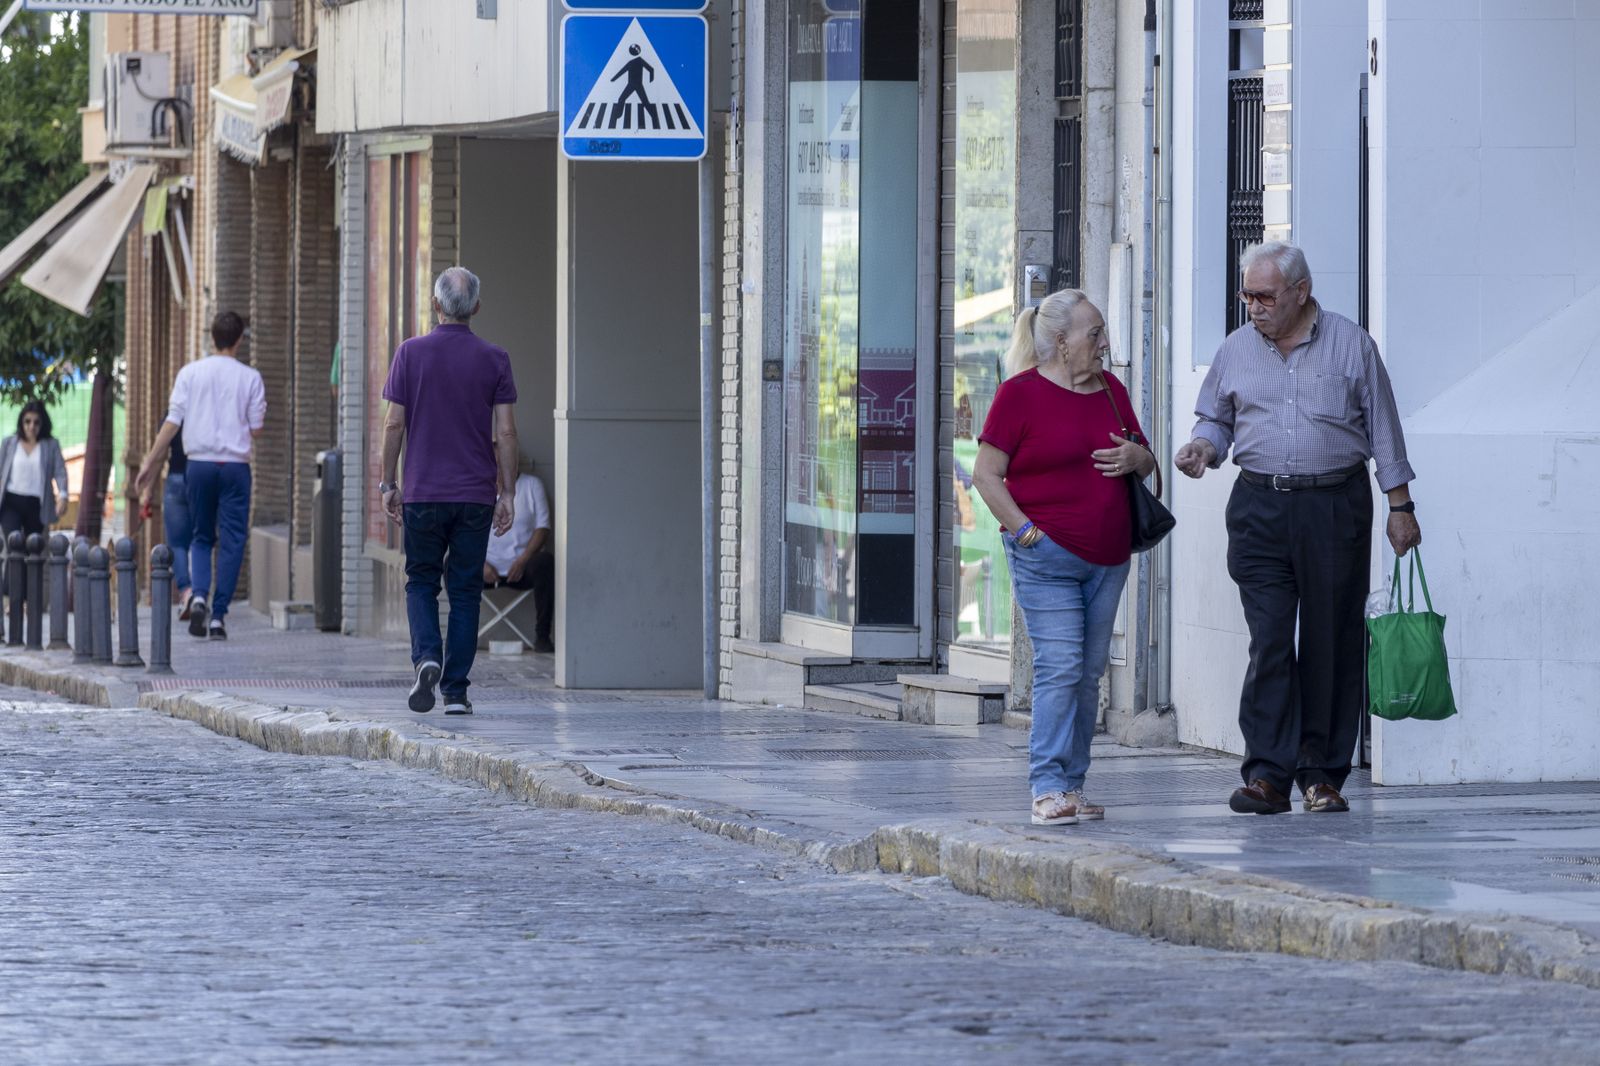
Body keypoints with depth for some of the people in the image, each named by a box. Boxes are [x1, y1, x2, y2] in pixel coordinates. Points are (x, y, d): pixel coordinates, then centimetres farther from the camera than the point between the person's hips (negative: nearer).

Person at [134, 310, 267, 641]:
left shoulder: (190, 373, 2)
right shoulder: (249, 377, 0)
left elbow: (172, 422, -1)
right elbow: (256, 428, 2)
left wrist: (149, 463, 1)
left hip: (199, 463, 2)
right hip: (235, 465, -2)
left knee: (201, 537, 14)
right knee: (232, 542, 3)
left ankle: (198, 595, -11)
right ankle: (218, 615, -3)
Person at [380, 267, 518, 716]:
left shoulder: (410, 354, -3)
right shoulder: (493, 359, -1)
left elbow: (393, 424, -2)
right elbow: (506, 432, -3)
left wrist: (387, 484, 6)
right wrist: (508, 493, 3)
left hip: (423, 493, -1)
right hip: (476, 494, 1)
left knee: (421, 583, 12)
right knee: (465, 591, 7)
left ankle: (426, 657, -13)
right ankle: (456, 691, 4)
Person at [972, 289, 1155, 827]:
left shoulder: (1110, 389, 14)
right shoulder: (1020, 393, -5)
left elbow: (1145, 462, 24)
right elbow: (986, 473, -5)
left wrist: (1136, 456, -1)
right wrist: (1025, 530, -14)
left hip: (1107, 560, 6)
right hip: (1047, 557, -6)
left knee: (1089, 674, 7)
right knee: (1059, 668, -13)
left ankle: (1072, 783, 12)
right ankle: (1048, 788, -12)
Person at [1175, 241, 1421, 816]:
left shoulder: (1350, 344, 3)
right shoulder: (1236, 349, 9)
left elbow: (1383, 429, 6)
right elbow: (1214, 417, 20)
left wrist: (1400, 507, 4)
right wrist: (1204, 447, -3)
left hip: (1336, 504, -1)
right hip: (1259, 506, 1)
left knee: (1331, 643, 1)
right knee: (1269, 640, -9)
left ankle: (1322, 774, 9)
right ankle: (1267, 774, -10)